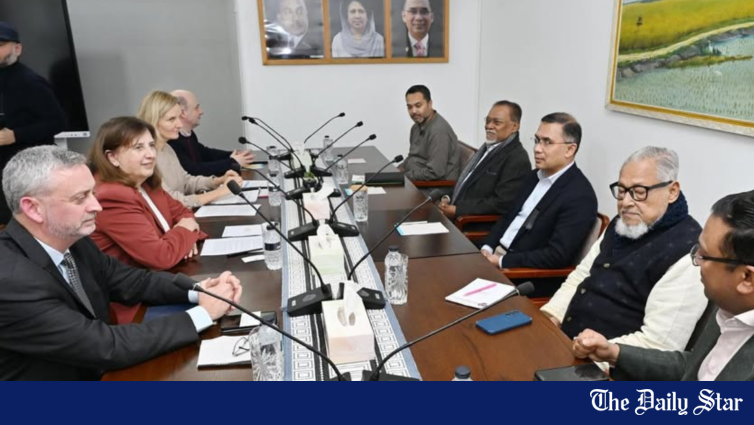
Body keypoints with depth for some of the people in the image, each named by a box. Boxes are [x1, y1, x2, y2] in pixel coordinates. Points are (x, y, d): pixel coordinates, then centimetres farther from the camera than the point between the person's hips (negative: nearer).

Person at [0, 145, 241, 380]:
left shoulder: (70, 240, -6)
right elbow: (107, 347, -27)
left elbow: (132, 282, 4)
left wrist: (197, 291, -13)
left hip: (98, 372, 6)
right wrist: (202, 314, -21)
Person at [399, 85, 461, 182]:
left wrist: (402, 177, -17)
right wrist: (397, 171, 1)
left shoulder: (438, 130, -21)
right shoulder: (418, 126, 10)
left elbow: (434, 173, -25)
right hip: (416, 180, 9)